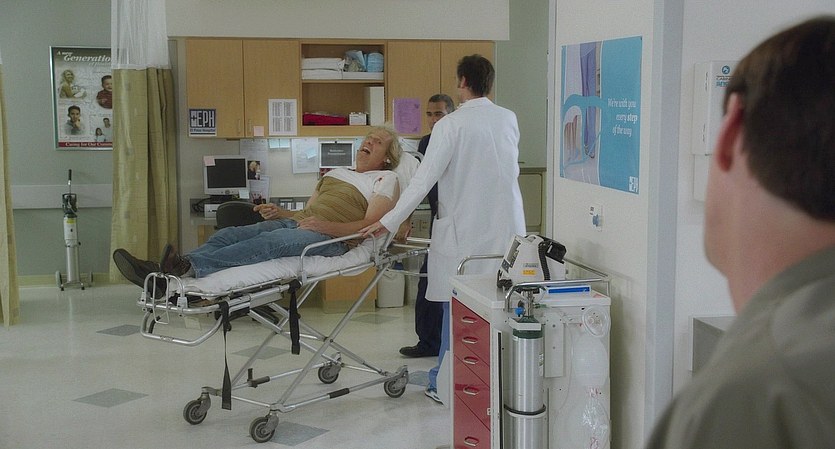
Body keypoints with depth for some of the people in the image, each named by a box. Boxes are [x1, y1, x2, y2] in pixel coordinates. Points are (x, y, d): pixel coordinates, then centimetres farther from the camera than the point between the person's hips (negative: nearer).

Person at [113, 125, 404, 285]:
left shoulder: (386, 179, 11)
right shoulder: (336, 173, 33)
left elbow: (372, 226, -5)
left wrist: (327, 226, -19)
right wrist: (279, 213, 7)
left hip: (331, 238, -7)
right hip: (296, 222, 7)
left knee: (269, 241, -35)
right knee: (230, 234, -18)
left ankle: (190, 268, -55)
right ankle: (158, 272, -37)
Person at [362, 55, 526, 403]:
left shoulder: (451, 125, -11)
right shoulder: (509, 120, 4)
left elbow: (425, 178, -15)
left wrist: (390, 221, -11)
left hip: (465, 230, -4)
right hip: (506, 227, 4)